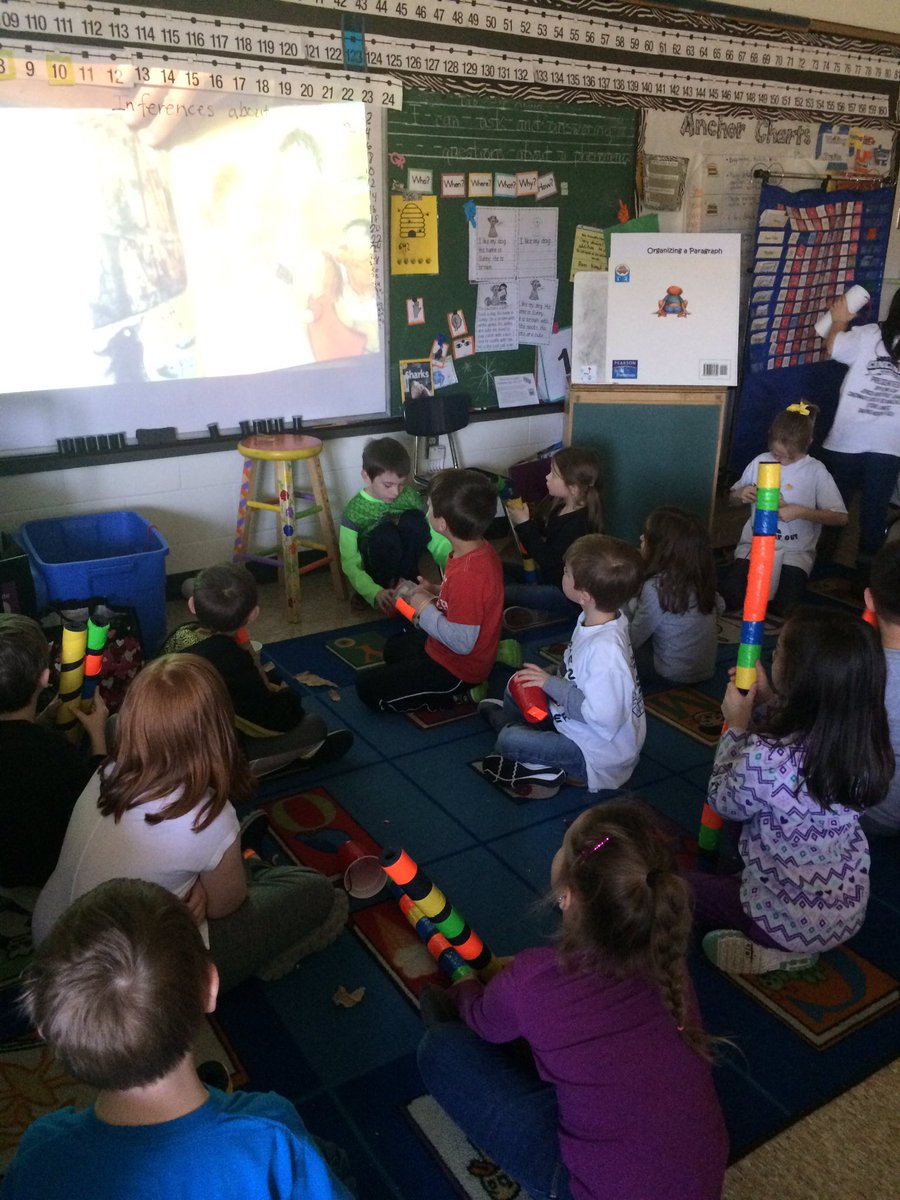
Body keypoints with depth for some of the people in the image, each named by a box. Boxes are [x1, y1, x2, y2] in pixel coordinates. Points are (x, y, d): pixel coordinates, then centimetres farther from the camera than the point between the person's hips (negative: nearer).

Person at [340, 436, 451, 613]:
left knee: (413, 520, -25)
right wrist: (375, 593, -38)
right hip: (372, 572, -3)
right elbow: (350, 565, -22)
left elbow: (436, 539, -12)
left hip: (401, 563, 3)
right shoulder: (355, 511, -21)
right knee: (385, 532, -34)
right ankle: (384, 590, -13)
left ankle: (406, 581, -9)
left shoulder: (409, 497, -11)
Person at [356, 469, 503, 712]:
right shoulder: (481, 549, -7)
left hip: (457, 670, -9)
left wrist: (425, 610, -20)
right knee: (394, 648, 32)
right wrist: (437, 591, -2)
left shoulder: (468, 574, -36)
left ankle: (458, 695, -1)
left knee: (367, 688, -3)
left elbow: (462, 642, -31)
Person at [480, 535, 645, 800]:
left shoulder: (606, 649, -35)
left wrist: (551, 684, -24)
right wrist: (548, 676, -6)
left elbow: (604, 715, -33)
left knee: (509, 741, -20)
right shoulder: (594, 619, -6)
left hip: (597, 755, -9)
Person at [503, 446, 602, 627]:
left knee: (501, 594, -23)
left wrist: (524, 524, -23)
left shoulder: (578, 524, -27)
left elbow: (549, 561, -27)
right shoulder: (559, 505, -1)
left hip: (567, 594, -10)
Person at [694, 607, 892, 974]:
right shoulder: (864, 740, -15)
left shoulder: (765, 758, -35)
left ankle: (770, 951, 4)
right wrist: (767, 701, 0)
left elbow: (724, 802, -12)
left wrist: (737, 726, -5)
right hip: (849, 912, 7)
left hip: (790, 923, -6)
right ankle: (789, 946, 14)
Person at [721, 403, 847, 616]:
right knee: (729, 597, -22)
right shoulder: (760, 462, 3)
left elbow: (840, 517, -7)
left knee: (784, 608, -23)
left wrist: (801, 512, -19)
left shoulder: (816, 471, -5)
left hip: (794, 552, -2)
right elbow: (731, 499, 16)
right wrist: (740, 494, -8)